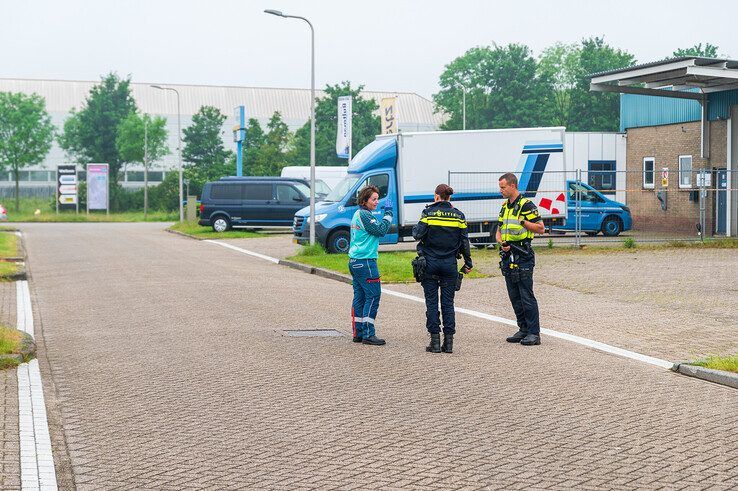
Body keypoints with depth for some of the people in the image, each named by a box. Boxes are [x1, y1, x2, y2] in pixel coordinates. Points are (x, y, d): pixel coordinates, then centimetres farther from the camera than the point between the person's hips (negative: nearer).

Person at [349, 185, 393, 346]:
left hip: (355, 261, 10)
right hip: (365, 262, -10)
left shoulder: (357, 214, 17)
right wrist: (388, 215, -5)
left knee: (360, 297, 11)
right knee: (373, 296, -7)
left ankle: (358, 333, 14)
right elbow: (381, 230, -15)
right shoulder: (364, 215, -14)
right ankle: (368, 334, -7)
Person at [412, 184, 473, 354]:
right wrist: (468, 263, 14)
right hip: (450, 263, 2)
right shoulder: (458, 215, 3)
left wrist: (415, 229, 12)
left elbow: (418, 234, -11)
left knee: (431, 302, 4)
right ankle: (448, 341, 5)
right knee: (448, 303, 7)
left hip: (430, 263, -2)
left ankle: (435, 341, 2)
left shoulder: (429, 212, -5)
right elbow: (464, 241, 5)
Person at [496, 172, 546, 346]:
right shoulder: (505, 207, 16)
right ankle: (523, 330, 18)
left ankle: (534, 333, -5)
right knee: (514, 296, 10)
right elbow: (499, 231, 19)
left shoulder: (526, 205, -9)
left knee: (527, 296, -8)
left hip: (523, 257, -8)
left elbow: (541, 228, -10)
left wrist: (522, 221, -21)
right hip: (507, 256, 8)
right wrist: (502, 243, -1)